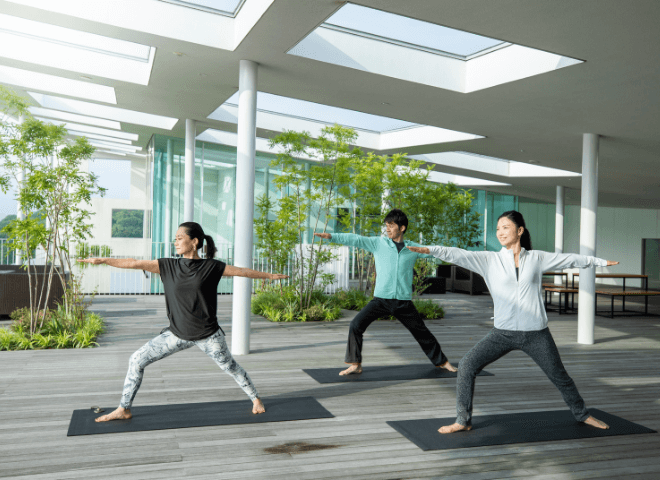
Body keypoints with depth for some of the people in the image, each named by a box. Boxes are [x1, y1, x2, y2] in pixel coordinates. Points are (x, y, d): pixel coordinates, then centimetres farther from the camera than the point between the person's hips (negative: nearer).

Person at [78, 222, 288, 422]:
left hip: (207, 334, -3)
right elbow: (135, 264, -5)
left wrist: (270, 275, 5)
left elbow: (241, 271, -1)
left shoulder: (211, 267, -9)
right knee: (137, 360, -1)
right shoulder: (168, 266, -3)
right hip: (177, 333, 3)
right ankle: (123, 409, 14)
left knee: (230, 366, 10)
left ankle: (255, 399, 35)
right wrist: (102, 260, -10)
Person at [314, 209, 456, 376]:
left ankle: (442, 361, 33)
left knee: (421, 332, 12)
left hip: (403, 301, 1)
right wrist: (332, 236, -20)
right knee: (356, 325, -14)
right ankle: (355, 365, 0)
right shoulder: (378, 243, 0)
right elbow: (356, 240, -9)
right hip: (381, 299, -1)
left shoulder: (413, 248, 4)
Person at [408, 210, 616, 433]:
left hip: (536, 333, 0)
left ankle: (582, 415, 41)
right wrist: (430, 250, -27)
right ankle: (463, 420, 0)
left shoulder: (536, 258, 2)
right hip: (503, 332, 0)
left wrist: (601, 261, 24)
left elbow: (569, 259, 14)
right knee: (467, 366, -13)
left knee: (559, 376, 14)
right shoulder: (490, 260, -1)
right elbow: (459, 255, -14)